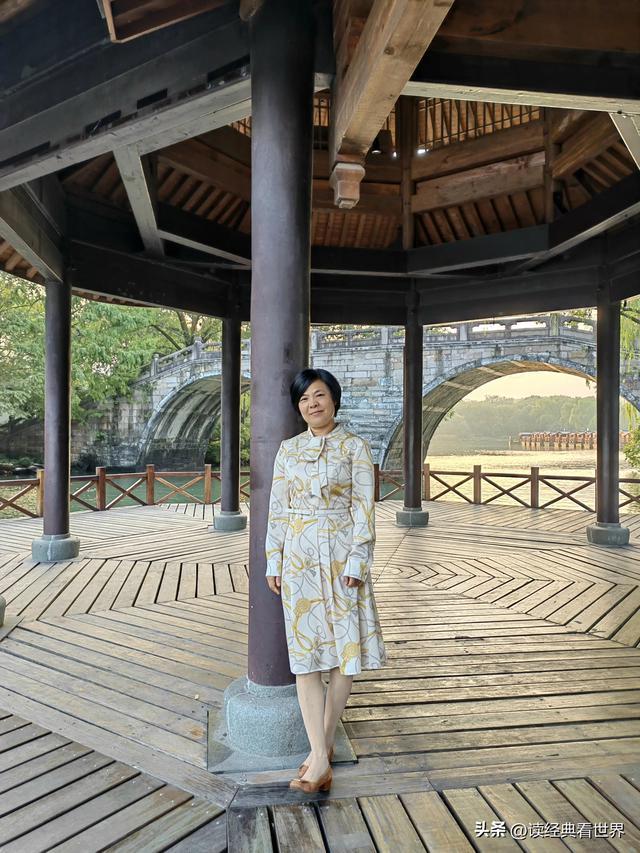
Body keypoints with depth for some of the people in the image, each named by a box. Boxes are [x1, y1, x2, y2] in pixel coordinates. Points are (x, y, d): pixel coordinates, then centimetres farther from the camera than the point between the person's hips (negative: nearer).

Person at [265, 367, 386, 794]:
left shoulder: (355, 446, -1)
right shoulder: (288, 449, 8)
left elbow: (364, 508, -5)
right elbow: (277, 509, 9)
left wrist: (356, 560, -12)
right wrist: (273, 562, 5)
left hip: (343, 555, -2)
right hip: (299, 557, 2)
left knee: (346, 647, 5)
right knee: (305, 652, 1)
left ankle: (324, 741, 26)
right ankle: (321, 759, 10)